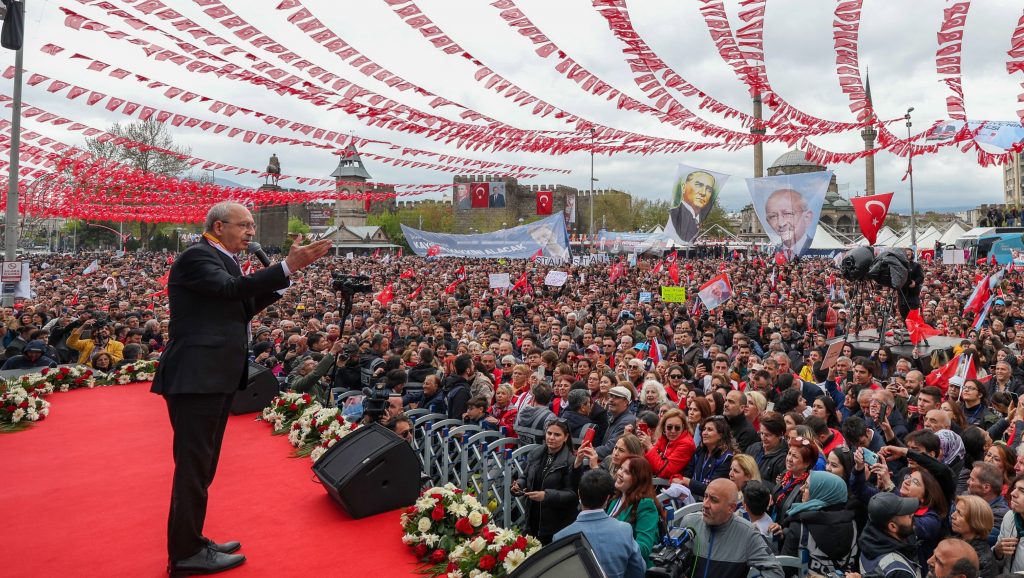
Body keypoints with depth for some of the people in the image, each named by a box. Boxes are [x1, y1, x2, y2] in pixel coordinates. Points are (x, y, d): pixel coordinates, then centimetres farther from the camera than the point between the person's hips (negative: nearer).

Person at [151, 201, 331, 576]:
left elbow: (240, 310, 15)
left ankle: (191, 541, 31)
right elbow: (232, 289, -28)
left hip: (215, 377, 10)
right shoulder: (195, 257, -12)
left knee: (202, 465, 18)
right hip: (196, 377, -10)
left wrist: (280, 283, 6)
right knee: (193, 466, -1)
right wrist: (288, 266, -32)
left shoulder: (223, 260, 16)